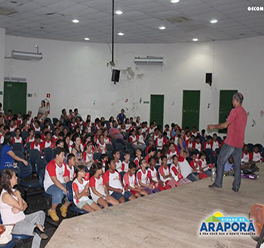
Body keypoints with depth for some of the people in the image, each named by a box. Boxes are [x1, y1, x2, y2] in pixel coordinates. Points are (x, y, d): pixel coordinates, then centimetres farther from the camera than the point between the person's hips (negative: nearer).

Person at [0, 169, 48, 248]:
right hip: (13, 225, -10)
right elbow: (20, 207, -20)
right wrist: (18, 194, -7)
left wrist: (19, 209, -11)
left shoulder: (13, 191, 11)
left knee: (41, 213, -6)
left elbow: (25, 204, 11)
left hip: (21, 219, 10)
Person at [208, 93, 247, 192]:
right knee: (237, 164, 9)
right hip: (240, 143, 8)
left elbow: (225, 125, -15)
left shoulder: (235, 110, -12)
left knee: (221, 161, 3)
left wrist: (214, 126, -3)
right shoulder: (244, 112, 14)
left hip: (230, 141, -8)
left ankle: (218, 183, 5)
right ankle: (236, 186, 10)